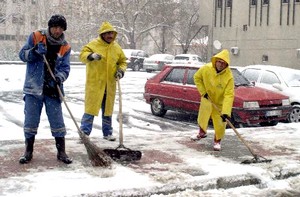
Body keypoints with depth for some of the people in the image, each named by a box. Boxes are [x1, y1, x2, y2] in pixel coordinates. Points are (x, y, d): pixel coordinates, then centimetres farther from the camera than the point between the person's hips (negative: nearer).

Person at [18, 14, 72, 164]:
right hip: (33, 87, -1)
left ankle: (61, 152, 15)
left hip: (53, 89, 1)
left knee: (57, 122, 3)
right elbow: (22, 55, 0)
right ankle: (28, 151, 20)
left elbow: (65, 68, 1)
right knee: (30, 121, 5)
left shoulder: (65, 47, 3)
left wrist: (60, 78, -20)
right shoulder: (35, 37, -1)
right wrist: (34, 52, -20)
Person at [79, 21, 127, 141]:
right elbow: (82, 55, -11)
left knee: (108, 109, 14)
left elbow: (122, 61, 18)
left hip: (110, 85, 5)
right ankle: (84, 132, 0)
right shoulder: (93, 44, -5)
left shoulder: (117, 47, 10)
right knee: (91, 108, -6)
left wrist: (121, 70, -2)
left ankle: (107, 133, 25)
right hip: (94, 83, -5)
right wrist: (90, 56, -32)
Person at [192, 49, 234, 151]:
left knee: (220, 124, 1)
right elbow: (197, 78, -1)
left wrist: (226, 112, -38)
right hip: (207, 99, 3)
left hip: (220, 103, -2)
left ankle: (217, 141, 26)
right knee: (202, 117, 17)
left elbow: (229, 95, -31)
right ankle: (202, 133, 48)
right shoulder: (206, 68, -20)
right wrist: (203, 92, -10)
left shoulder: (229, 76, -28)